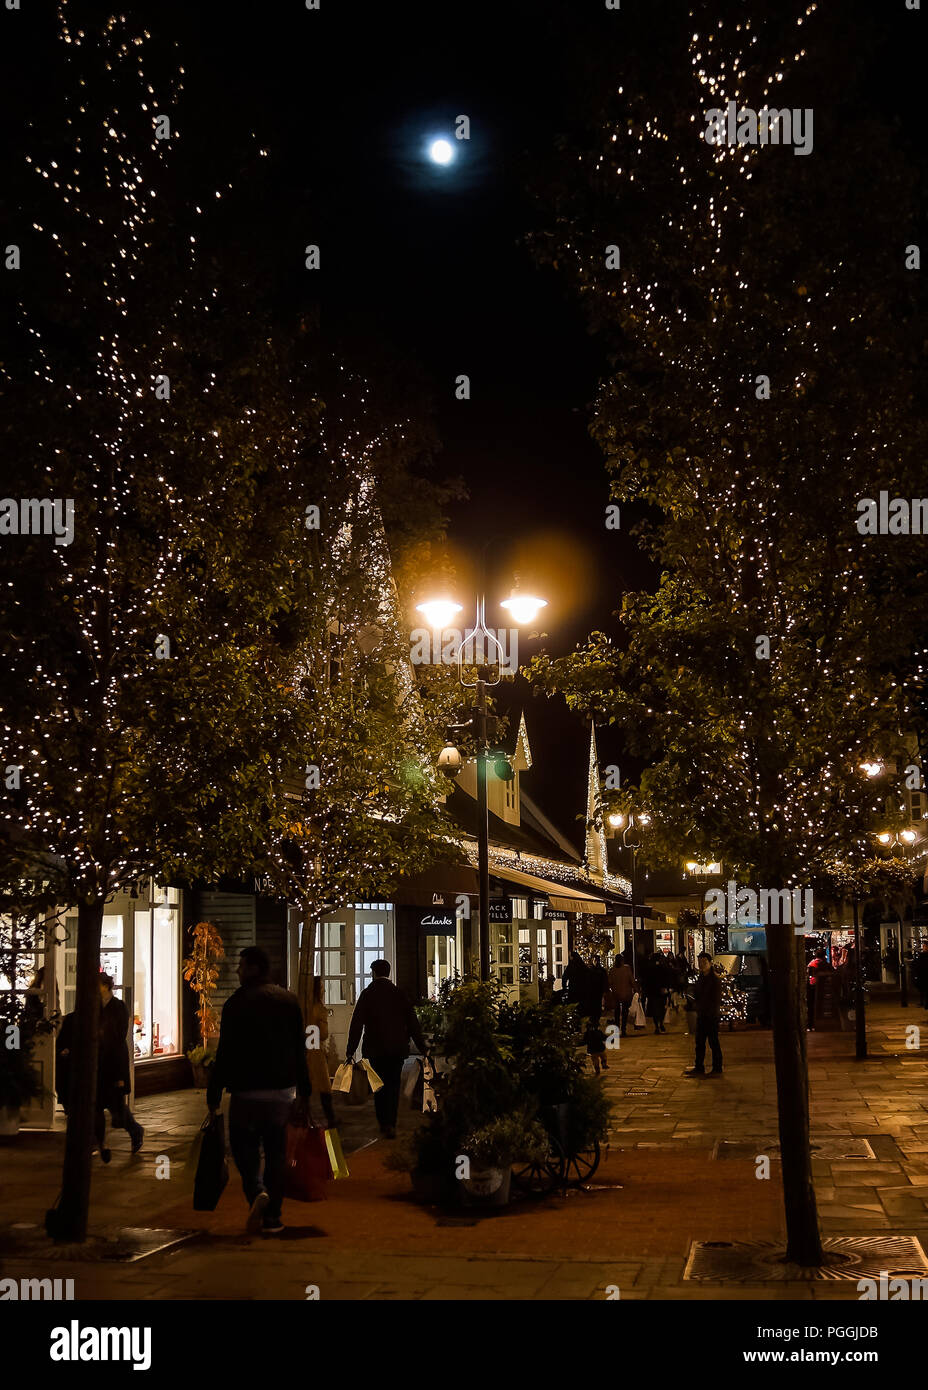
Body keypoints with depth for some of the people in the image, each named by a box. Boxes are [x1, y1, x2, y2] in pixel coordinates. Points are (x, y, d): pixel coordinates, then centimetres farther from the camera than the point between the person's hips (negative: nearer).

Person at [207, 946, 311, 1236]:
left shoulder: (237, 1002, -8)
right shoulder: (289, 1000, 9)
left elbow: (226, 1052, -10)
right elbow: (300, 1050, 11)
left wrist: (214, 1092, -5)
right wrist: (303, 1091, 15)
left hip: (247, 1089, -4)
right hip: (283, 1089, 4)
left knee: (243, 1144, 9)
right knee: (276, 1151, 10)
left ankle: (256, 1190, -17)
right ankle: (272, 1218, 10)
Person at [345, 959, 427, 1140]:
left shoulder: (367, 994, -4)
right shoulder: (399, 993, 2)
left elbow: (357, 1023, -7)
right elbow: (412, 1022, 3)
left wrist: (351, 1051, -5)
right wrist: (422, 1048, 9)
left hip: (375, 1048, -1)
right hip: (397, 1048, 1)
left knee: (379, 1085, 10)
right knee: (393, 1085, 6)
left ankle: (383, 1124, 9)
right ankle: (390, 1124, -4)